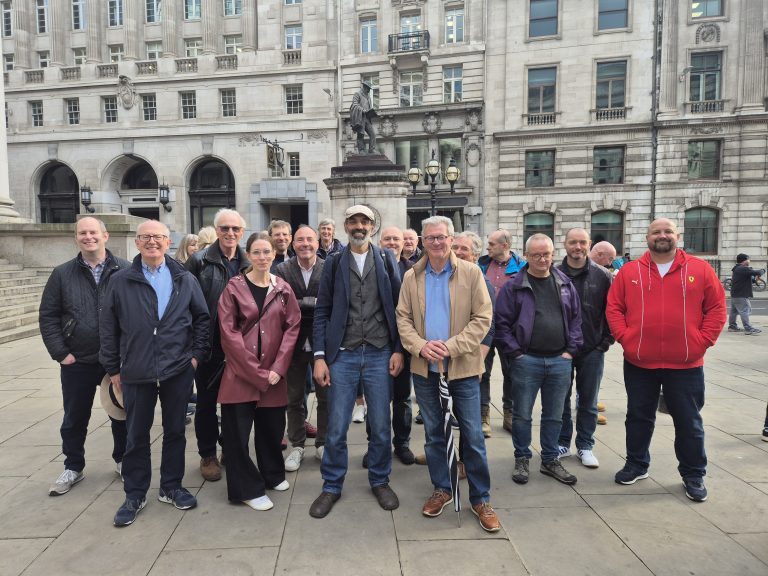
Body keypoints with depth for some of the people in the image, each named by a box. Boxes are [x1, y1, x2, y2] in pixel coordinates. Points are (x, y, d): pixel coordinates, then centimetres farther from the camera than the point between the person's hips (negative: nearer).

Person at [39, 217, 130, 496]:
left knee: (122, 414, 13)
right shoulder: (62, 274, 2)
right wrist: (60, 353, -4)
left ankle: (123, 460, 33)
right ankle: (73, 467, 34)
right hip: (77, 362, 2)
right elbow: (48, 316, 3)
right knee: (74, 419, 15)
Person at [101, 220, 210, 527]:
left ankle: (171, 487, 29)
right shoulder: (121, 281, 0)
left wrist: (197, 353, -1)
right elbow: (108, 327, 3)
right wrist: (113, 368, 3)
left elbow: (202, 317, 6)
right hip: (136, 373, 0)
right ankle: (135, 495, 28)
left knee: (175, 431, 12)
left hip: (179, 371, 1)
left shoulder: (185, 279, 2)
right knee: (136, 436, 11)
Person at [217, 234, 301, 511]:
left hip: (273, 372, 3)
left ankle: (273, 475, 35)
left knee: (272, 426, 12)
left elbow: (292, 327, 2)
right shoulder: (234, 287, -2)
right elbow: (229, 332, -8)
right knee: (237, 430, 2)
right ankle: (248, 488, 19)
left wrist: (278, 367, -9)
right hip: (240, 371, -2)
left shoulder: (283, 289, 5)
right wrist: (255, 371, -13)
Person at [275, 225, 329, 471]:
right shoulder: (282, 270, -3)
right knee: (294, 398, 14)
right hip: (294, 342, 1)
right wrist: (314, 303, -18)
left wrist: (299, 306, -18)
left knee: (325, 396, 11)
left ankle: (322, 444, 30)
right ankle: (297, 446, 30)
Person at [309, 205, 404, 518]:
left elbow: (398, 308, 3)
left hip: (380, 355, 0)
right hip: (343, 355, 0)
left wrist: (398, 350, -4)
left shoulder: (387, 260, 5)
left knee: (381, 426, 10)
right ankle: (331, 486, 25)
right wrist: (320, 356, -3)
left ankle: (379, 481, 31)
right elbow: (322, 312, 3)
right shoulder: (334, 263, 5)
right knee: (336, 428, 6)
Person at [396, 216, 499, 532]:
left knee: (473, 436, 4)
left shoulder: (471, 273, -4)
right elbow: (403, 318, 3)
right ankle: (441, 489, 34)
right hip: (424, 367, 3)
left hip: (462, 367, -2)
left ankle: (481, 499, 22)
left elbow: (483, 317, -8)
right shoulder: (411, 276, 4)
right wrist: (420, 346, -14)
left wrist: (451, 346, -18)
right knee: (433, 433, 15)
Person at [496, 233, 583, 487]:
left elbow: (576, 319, 12)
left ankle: (550, 460, 30)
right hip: (526, 361, -3)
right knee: (522, 415, 6)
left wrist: (571, 350, 3)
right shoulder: (514, 287, -4)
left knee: (554, 416, 14)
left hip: (560, 361, 4)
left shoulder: (566, 284, 8)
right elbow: (502, 323, -5)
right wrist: (515, 353, -9)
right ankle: (522, 459, 24)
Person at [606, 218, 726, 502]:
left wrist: (702, 342, -6)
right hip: (638, 363, 1)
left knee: (688, 421, 12)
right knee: (639, 417, 14)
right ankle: (636, 465, 32)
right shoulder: (630, 271, 1)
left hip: (685, 364, 0)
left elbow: (717, 308, 1)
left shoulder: (700, 269, 0)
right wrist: (624, 338, -8)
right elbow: (613, 308, 1)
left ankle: (693, 474, 30)